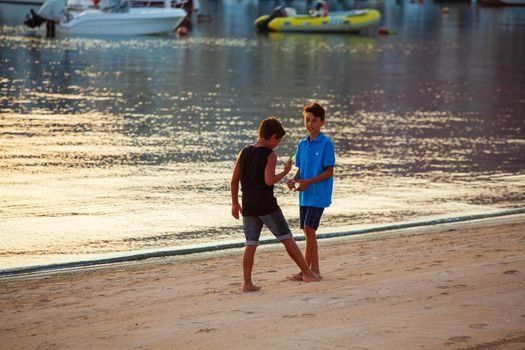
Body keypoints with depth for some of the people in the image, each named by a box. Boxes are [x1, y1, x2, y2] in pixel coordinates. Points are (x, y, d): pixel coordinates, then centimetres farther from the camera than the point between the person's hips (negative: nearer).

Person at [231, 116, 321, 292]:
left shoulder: (244, 153, 10)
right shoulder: (270, 155, -8)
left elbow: (234, 180, 11)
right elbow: (269, 180, -19)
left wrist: (235, 203, 18)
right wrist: (285, 172, -3)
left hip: (248, 207, 5)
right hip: (267, 205, -5)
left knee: (250, 245, 6)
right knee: (287, 239, 3)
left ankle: (247, 283, 0)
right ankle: (307, 273, 9)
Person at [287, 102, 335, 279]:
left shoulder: (326, 143, -9)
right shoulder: (302, 144, 11)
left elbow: (329, 171, -11)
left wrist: (308, 182, -19)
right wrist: (294, 179, -4)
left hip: (319, 194, -7)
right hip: (305, 194, 7)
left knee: (309, 229, -12)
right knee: (308, 231, 8)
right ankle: (315, 269, 15)